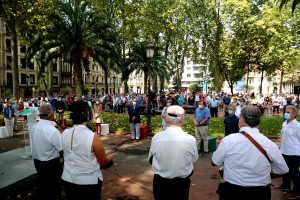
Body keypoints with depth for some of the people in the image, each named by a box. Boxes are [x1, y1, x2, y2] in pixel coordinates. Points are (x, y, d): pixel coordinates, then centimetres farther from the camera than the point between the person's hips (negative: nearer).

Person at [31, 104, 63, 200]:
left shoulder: (34, 127, -5)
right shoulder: (53, 131, -27)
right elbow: (62, 151, -23)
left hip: (37, 161, 7)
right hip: (51, 164, -7)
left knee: (42, 185, 25)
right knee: (54, 188, 12)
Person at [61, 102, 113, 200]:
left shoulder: (64, 134, -9)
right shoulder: (93, 137, -24)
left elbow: (65, 154, 8)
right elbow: (103, 162, -12)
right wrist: (110, 157, 8)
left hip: (68, 179, 5)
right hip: (89, 181, -4)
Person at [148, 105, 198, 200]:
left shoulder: (156, 138, -19)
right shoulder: (190, 139, -19)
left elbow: (151, 160, -3)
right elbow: (194, 159, -2)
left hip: (160, 183, 0)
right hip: (182, 183, 0)